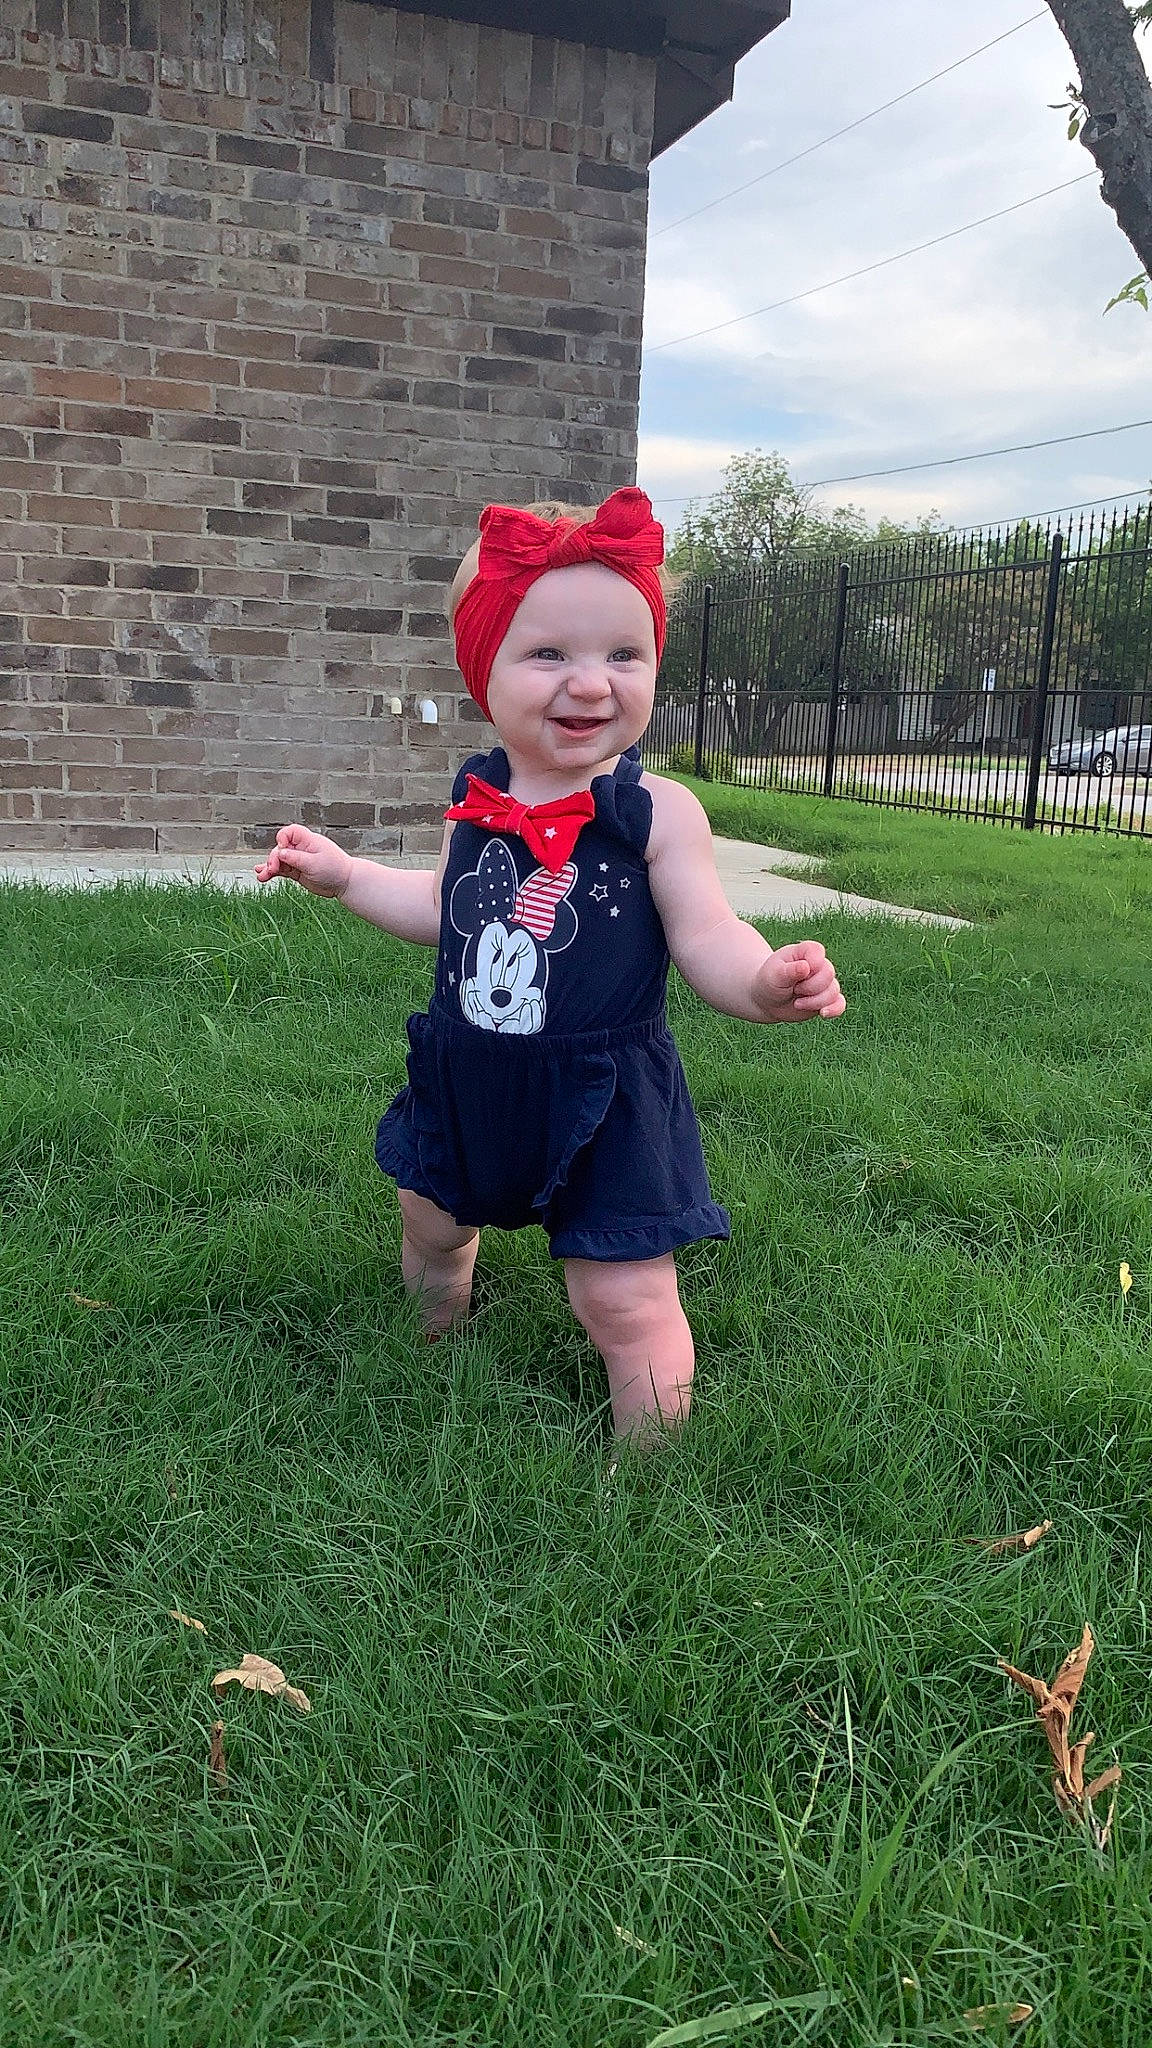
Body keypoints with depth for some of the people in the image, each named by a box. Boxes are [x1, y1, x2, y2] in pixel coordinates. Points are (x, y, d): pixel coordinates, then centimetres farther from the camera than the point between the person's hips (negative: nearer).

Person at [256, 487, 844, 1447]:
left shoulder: (658, 811, -17)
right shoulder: (477, 801, -2)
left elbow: (706, 937, -18)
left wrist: (764, 981, -39)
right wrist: (344, 875, 14)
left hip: (606, 1102, -5)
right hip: (469, 1083, 6)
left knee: (627, 1303, -2)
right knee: (431, 1224, 26)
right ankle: (437, 1346, 58)